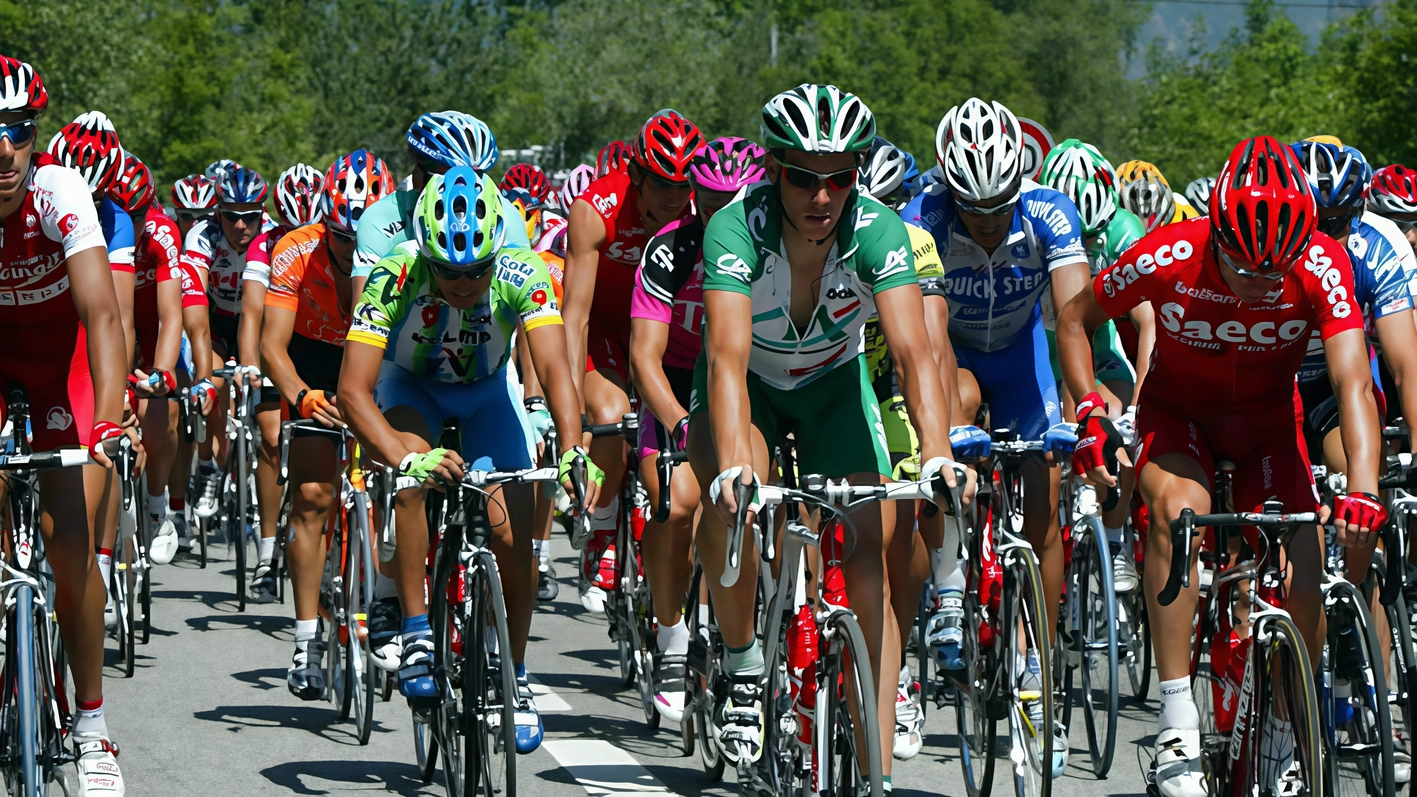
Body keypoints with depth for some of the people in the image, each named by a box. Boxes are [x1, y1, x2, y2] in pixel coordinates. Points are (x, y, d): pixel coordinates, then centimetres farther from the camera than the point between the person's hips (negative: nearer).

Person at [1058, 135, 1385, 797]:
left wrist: (1362, 489, -51)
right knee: (1178, 509, -33)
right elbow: (1074, 319, -11)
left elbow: (1353, 382, -37)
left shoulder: (1321, 265, -29)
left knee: (1302, 576, -15)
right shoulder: (1168, 258, -29)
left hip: (1268, 418, 1)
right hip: (1178, 409, -1)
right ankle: (1177, 729, -30)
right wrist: (1089, 415, -23)